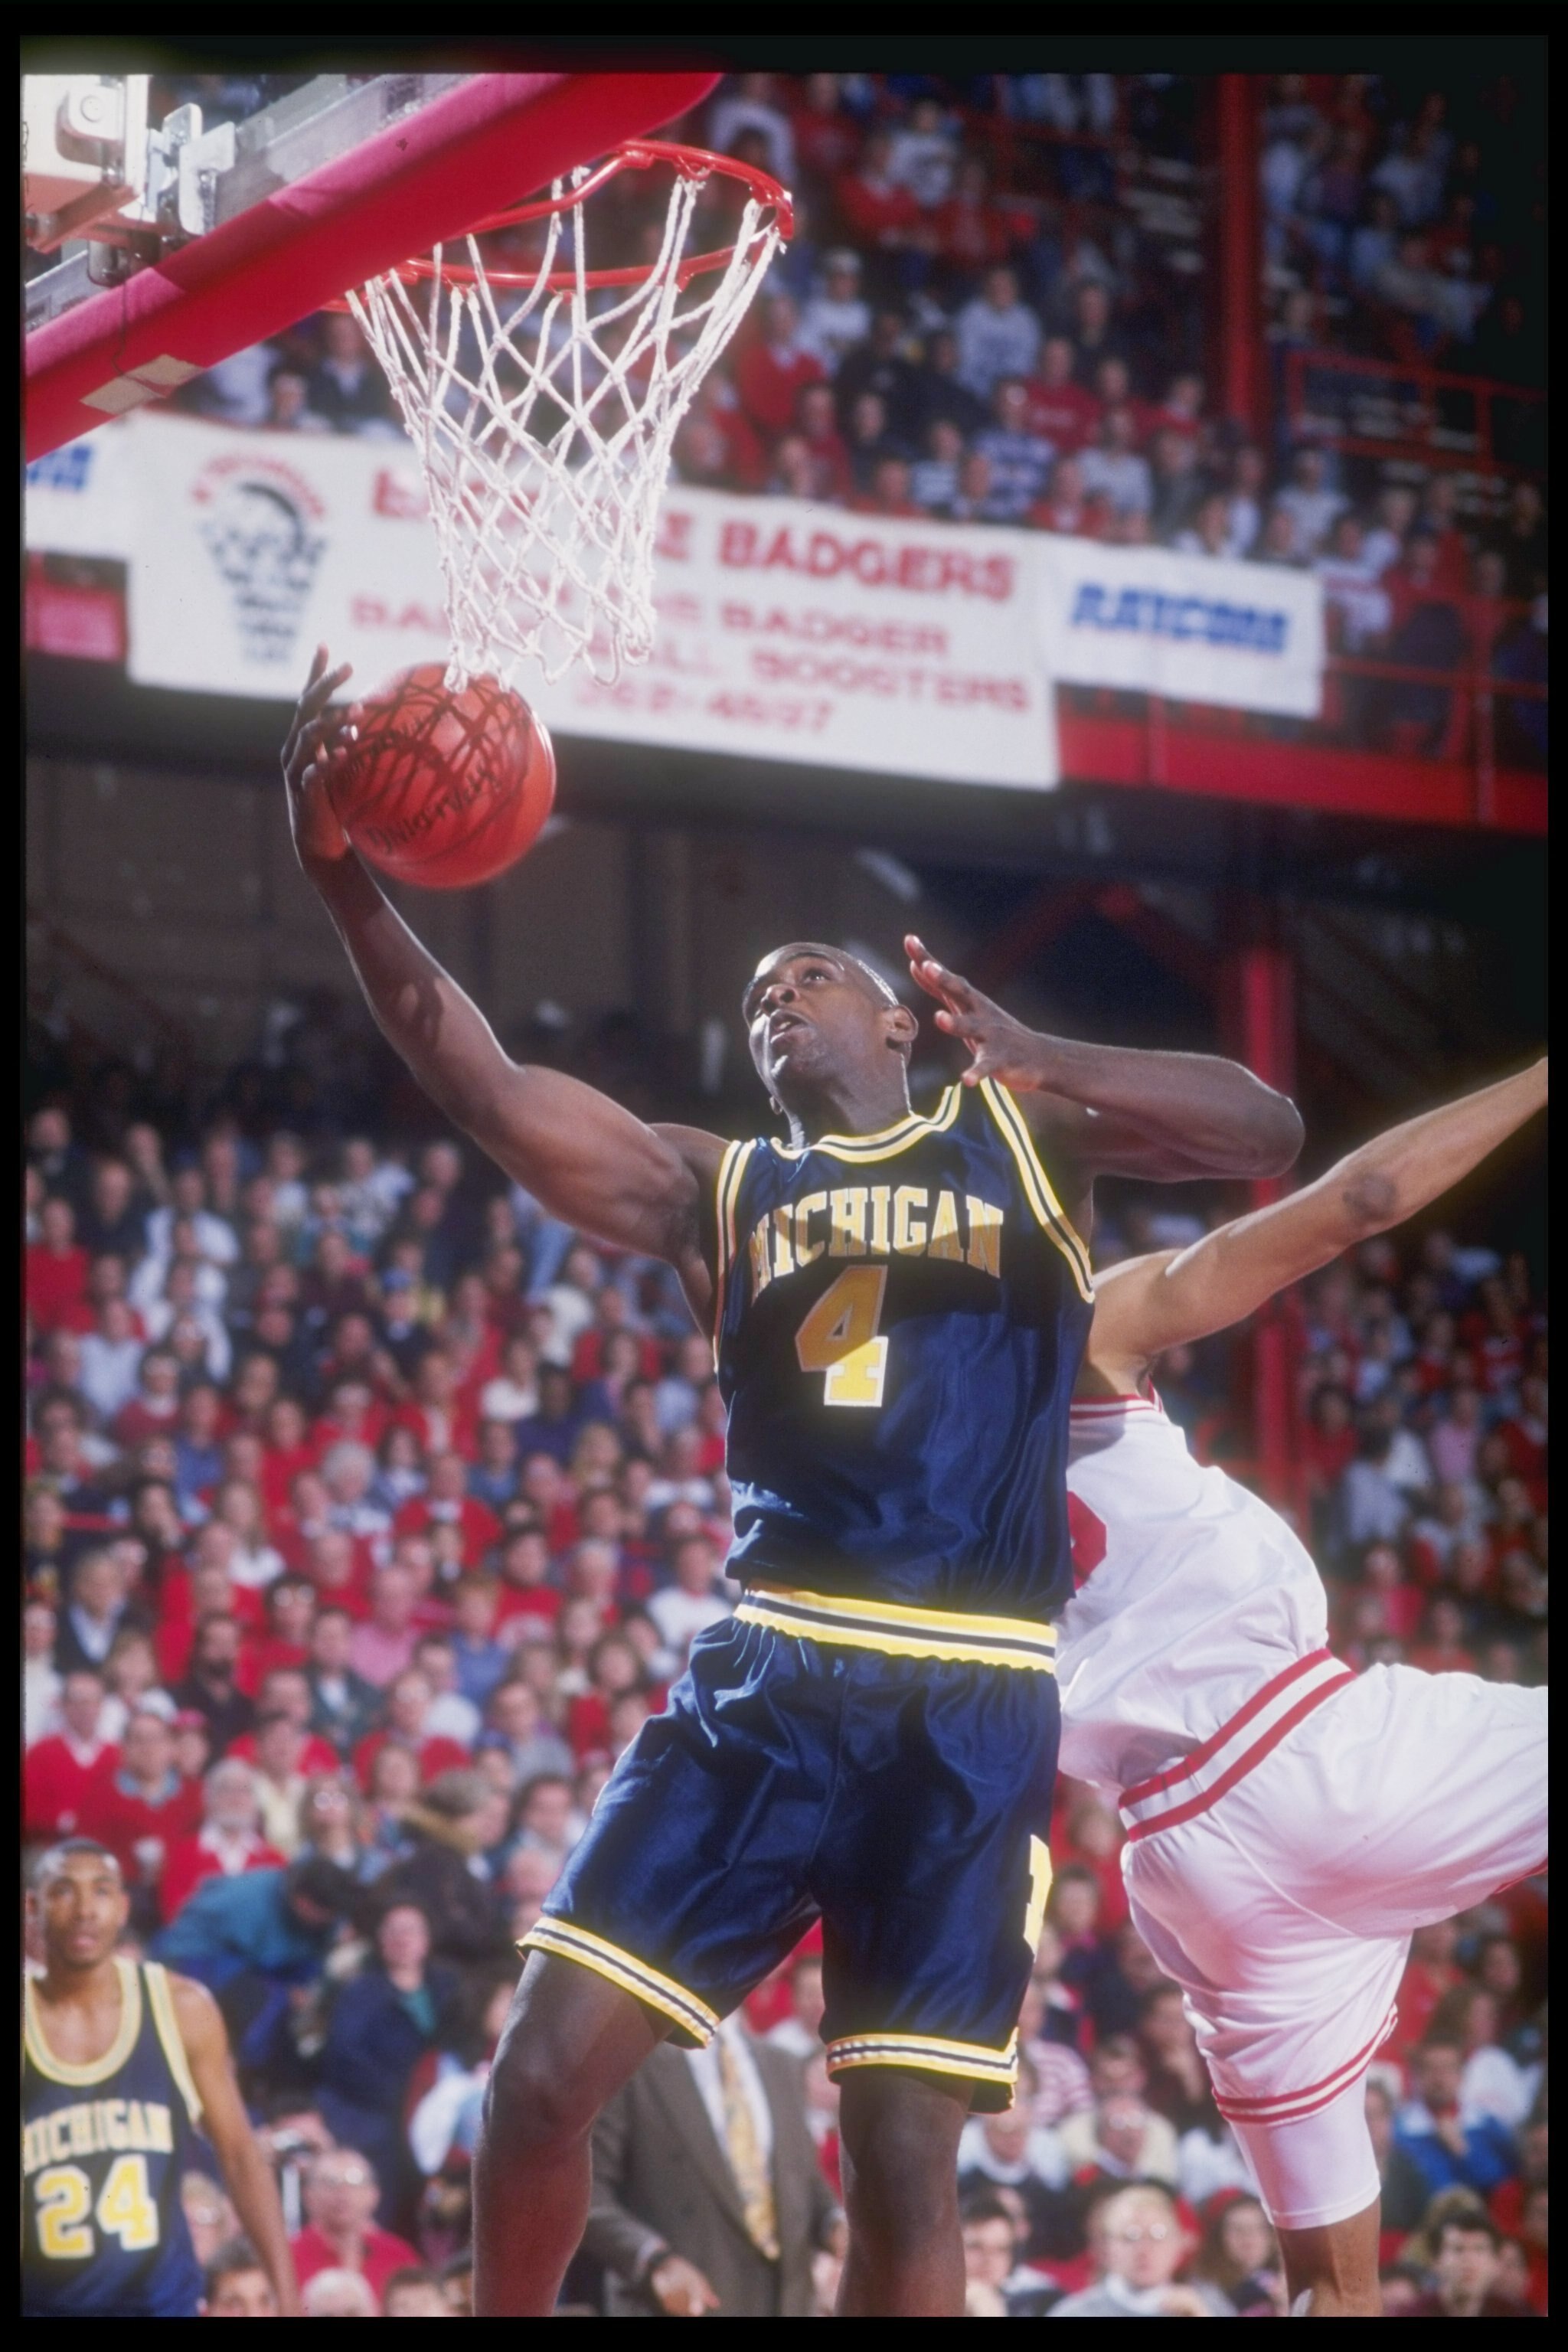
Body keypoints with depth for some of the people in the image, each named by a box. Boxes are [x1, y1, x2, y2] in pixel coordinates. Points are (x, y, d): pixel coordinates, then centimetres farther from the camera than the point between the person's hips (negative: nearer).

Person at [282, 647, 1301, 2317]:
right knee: (547, 2067, -8)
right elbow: (486, 1094, 2)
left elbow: (1270, 1131, 0)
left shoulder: (1020, 1136, 13)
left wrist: (1035, 1060, -13)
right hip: (769, 1676, 2)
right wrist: (343, 877, -12)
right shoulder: (716, 1190, 16)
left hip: (970, 1706, -2)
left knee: (905, 2164, -2)